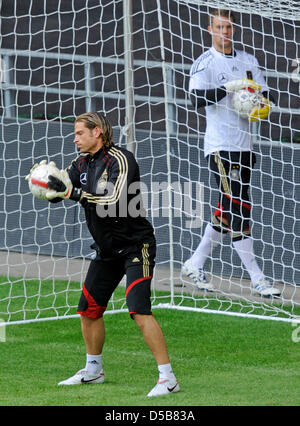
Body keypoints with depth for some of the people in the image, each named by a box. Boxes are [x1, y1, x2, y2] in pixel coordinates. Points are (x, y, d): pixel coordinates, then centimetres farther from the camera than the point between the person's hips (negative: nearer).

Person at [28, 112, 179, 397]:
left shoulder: (120, 160, -18)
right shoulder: (82, 163, 8)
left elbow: (114, 200, -30)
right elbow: (58, 190, 6)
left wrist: (72, 193, -30)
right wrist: (47, 183, -17)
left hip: (135, 247, -9)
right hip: (107, 250, 9)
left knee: (139, 311, -21)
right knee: (89, 309, 14)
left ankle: (167, 378, -19)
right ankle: (93, 370, 34)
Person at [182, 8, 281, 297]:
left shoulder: (248, 61, 14)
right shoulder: (204, 62, -5)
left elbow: (266, 94, 18)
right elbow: (196, 98, -18)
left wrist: (263, 105, -5)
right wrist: (229, 88, -26)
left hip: (244, 145, 7)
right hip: (219, 146, -7)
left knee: (228, 211, 10)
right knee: (237, 208, -11)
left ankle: (195, 264, 23)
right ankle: (257, 279, -11)